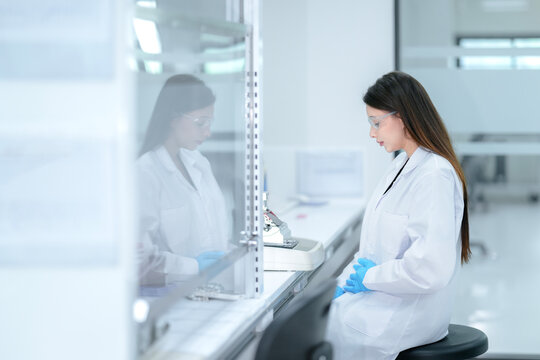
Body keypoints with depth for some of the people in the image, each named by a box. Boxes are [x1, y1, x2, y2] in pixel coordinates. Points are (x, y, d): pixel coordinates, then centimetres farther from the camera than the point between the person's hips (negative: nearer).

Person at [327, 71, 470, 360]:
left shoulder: (434, 177, -20)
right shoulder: (401, 165, 11)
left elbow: (432, 269, -26)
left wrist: (370, 277, -13)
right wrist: (345, 281, 2)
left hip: (408, 312, -9)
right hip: (379, 294, 9)